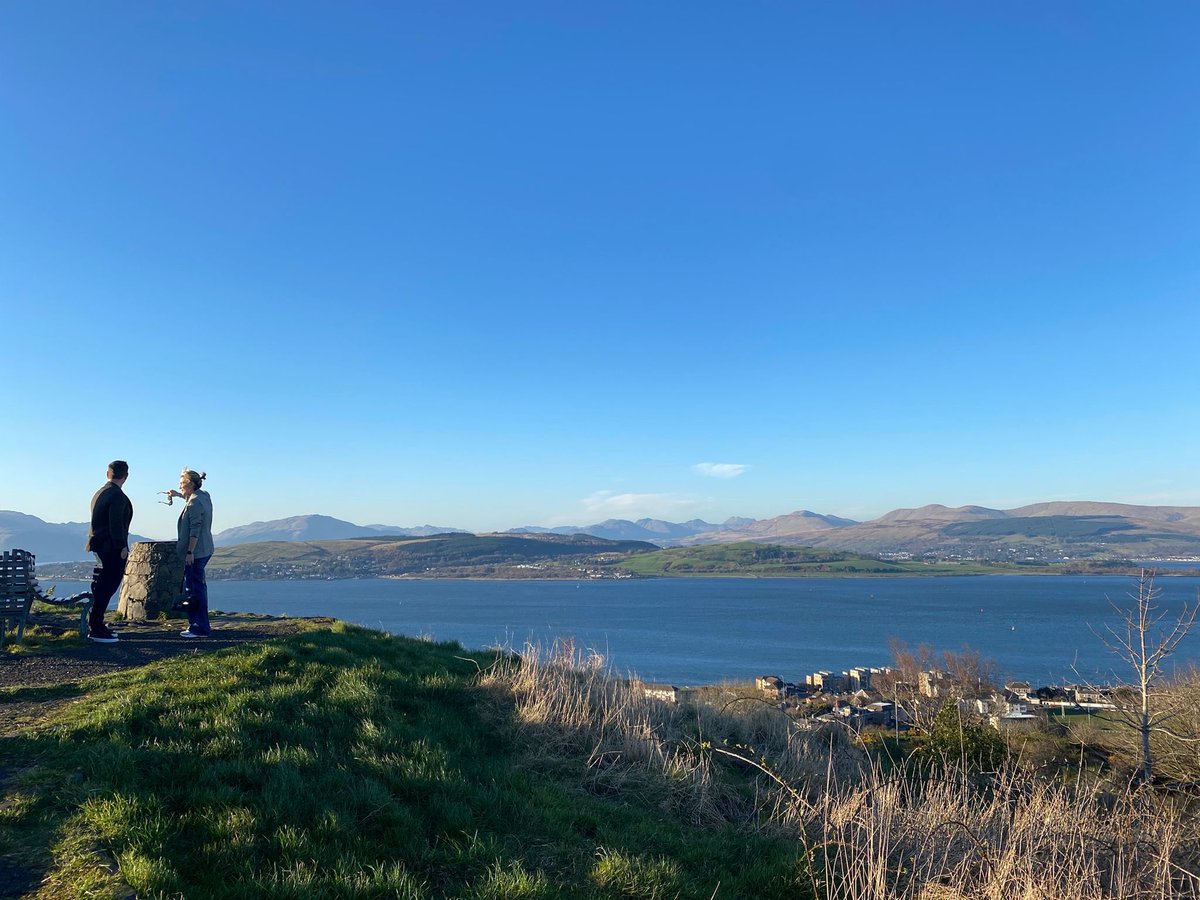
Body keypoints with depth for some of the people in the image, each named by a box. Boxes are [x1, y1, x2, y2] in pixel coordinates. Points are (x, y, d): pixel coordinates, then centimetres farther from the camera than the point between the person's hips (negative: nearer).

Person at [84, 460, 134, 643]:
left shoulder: (99, 493, 15)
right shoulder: (117, 496, -15)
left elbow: (97, 521, 18)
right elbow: (116, 524, -21)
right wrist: (122, 547, -16)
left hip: (100, 547, 10)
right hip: (112, 549, -10)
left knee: (102, 588, 15)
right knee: (105, 588, -5)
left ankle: (96, 625, 22)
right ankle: (96, 630, -3)